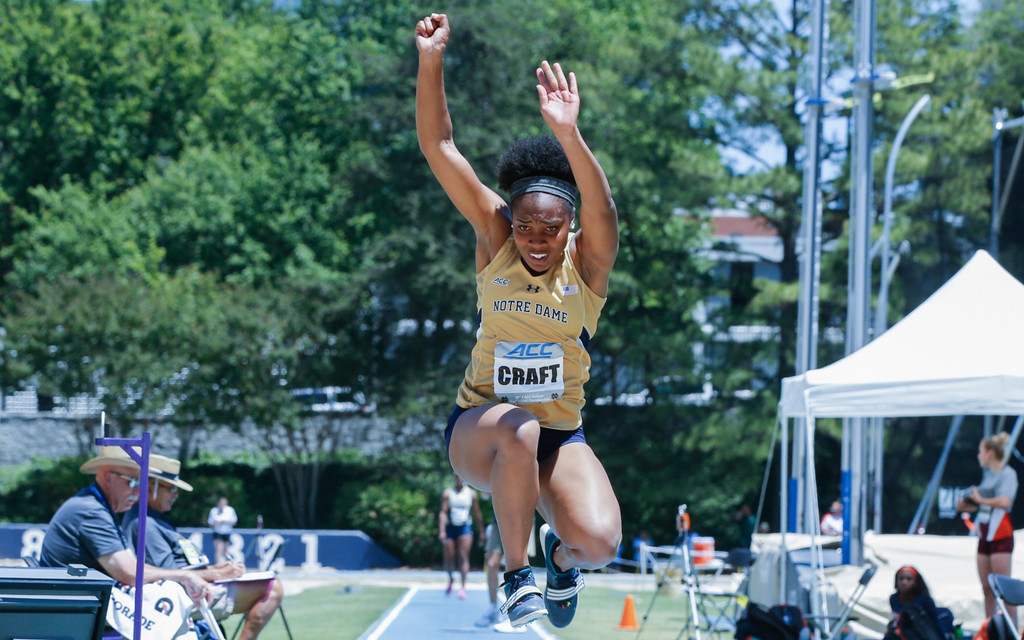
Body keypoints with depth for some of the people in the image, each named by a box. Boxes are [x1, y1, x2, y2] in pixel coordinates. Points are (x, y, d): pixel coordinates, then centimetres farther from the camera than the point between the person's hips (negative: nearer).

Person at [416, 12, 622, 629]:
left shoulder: (587, 264, -9)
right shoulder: (495, 240, -5)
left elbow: (602, 210, -32)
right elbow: (439, 148, -12)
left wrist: (569, 134, -50)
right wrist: (431, 60, -26)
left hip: (560, 436, 0)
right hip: (479, 429, 0)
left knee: (599, 541, -25)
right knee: (516, 429, -37)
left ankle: (561, 555, 15)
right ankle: (518, 576, -16)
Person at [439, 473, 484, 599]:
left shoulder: (471, 493, 6)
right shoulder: (447, 493, 2)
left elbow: (476, 514, 12)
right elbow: (443, 512, -6)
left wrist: (481, 532, 13)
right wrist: (442, 531, -17)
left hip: (465, 528, 0)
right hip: (450, 527, 1)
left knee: (463, 555, -15)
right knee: (449, 558, 2)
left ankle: (462, 587, -19)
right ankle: (451, 579, 33)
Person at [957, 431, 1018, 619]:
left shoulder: (1008, 473, -9)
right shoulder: (988, 474, 15)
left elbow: (1004, 502, -25)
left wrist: (980, 499, -12)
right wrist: (966, 505, 6)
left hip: (1000, 535, -8)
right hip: (985, 535, 8)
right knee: (987, 589, 7)